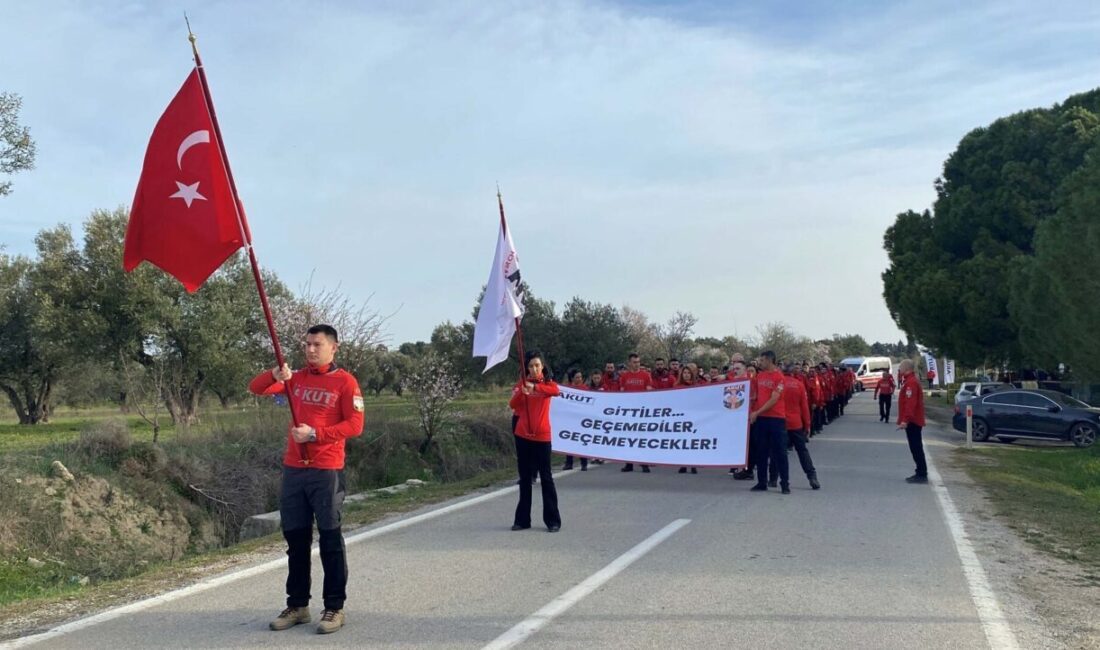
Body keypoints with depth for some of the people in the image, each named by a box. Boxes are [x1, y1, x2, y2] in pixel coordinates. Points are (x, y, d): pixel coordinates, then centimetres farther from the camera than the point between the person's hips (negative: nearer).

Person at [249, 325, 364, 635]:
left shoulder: (345, 381, -4)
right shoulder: (296, 378, 12)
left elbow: (355, 425, -10)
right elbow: (255, 388, 8)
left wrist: (314, 433, -16)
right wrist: (274, 375, -13)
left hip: (327, 471, -5)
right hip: (293, 469, 5)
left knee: (330, 539, -1)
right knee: (295, 538, 10)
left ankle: (334, 607, 7)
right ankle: (297, 605, 20)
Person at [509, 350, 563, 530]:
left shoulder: (548, 382, 1)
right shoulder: (522, 382, 6)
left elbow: (556, 390, -23)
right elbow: (512, 405, -5)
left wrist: (535, 387, -38)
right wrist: (521, 392, -25)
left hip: (542, 436, -2)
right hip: (522, 435, 2)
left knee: (546, 477, 0)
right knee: (525, 478, 9)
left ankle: (553, 520, 5)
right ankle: (522, 519, 15)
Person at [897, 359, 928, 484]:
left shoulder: (911, 382, -17)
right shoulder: (910, 380, 16)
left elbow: (910, 403, -25)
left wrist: (905, 420, -28)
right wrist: (905, 419, 24)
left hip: (912, 421, -11)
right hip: (914, 421, 11)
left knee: (916, 448, -8)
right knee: (916, 447, 14)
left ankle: (922, 475, -7)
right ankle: (921, 474, 20)